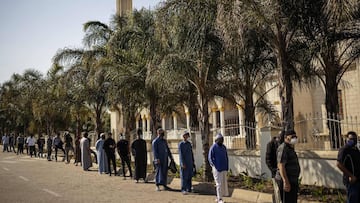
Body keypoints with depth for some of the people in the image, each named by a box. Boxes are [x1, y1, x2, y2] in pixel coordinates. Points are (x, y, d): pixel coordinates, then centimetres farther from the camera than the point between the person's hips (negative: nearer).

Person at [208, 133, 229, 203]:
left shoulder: (224, 147, 11)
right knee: (219, 183, -6)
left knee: (224, 183, 9)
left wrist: (227, 167, 6)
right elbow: (210, 158, -10)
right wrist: (215, 167, -15)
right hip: (217, 169, -7)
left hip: (224, 169, 7)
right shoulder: (213, 147, -9)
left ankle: (218, 197, 22)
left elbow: (226, 157, 16)